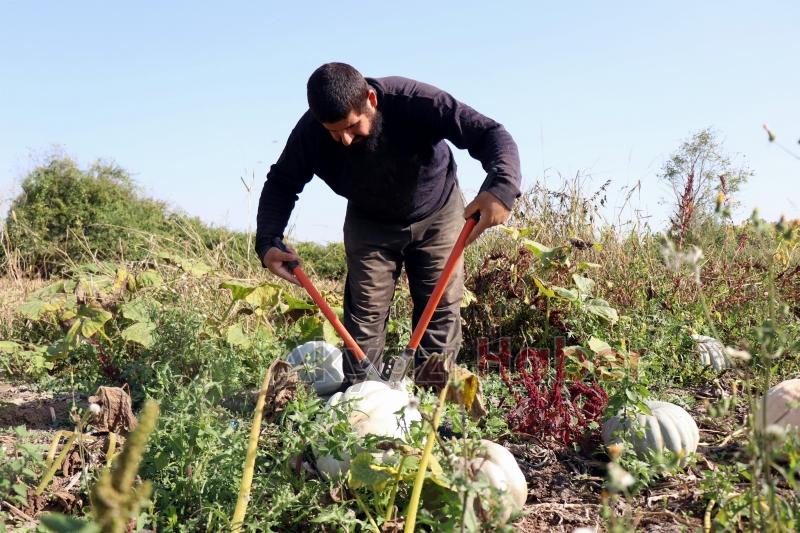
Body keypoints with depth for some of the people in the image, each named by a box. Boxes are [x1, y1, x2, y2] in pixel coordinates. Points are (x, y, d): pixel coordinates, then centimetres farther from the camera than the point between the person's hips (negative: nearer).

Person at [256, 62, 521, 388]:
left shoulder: (413, 101, -37)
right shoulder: (311, 132, -27)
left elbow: (490, 134, -40)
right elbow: (281, 183, -11)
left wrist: (501, 187, -60)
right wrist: (267, 243, -26)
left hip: (436, 215, -1)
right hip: (369, 223, 2)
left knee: (441, 308, -4)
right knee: (365, 311, -3)